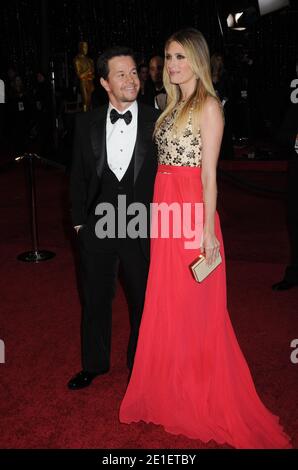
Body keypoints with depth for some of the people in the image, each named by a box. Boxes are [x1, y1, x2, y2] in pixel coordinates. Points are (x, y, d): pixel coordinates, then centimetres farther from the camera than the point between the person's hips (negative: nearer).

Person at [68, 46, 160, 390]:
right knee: (95, 299, 15)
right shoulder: (86, 123, 1)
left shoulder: (157, 121, -5)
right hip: (96, 228, 2)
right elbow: (78, 176, 6)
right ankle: (94, 364, 36)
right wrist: (79, 220, 4)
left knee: (143, 300, 14)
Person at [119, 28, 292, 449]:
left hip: (191, 212, -8)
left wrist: (207, 229, -16)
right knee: (166, 304, 14)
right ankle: (172, 388, 32)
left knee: (194, 306, 3)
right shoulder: (173, 105, 16)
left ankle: (202, 398, 22)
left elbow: (209, 172, -13)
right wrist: (159, 210, 12)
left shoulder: (208, 105, -7)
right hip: (165, 209, 8)